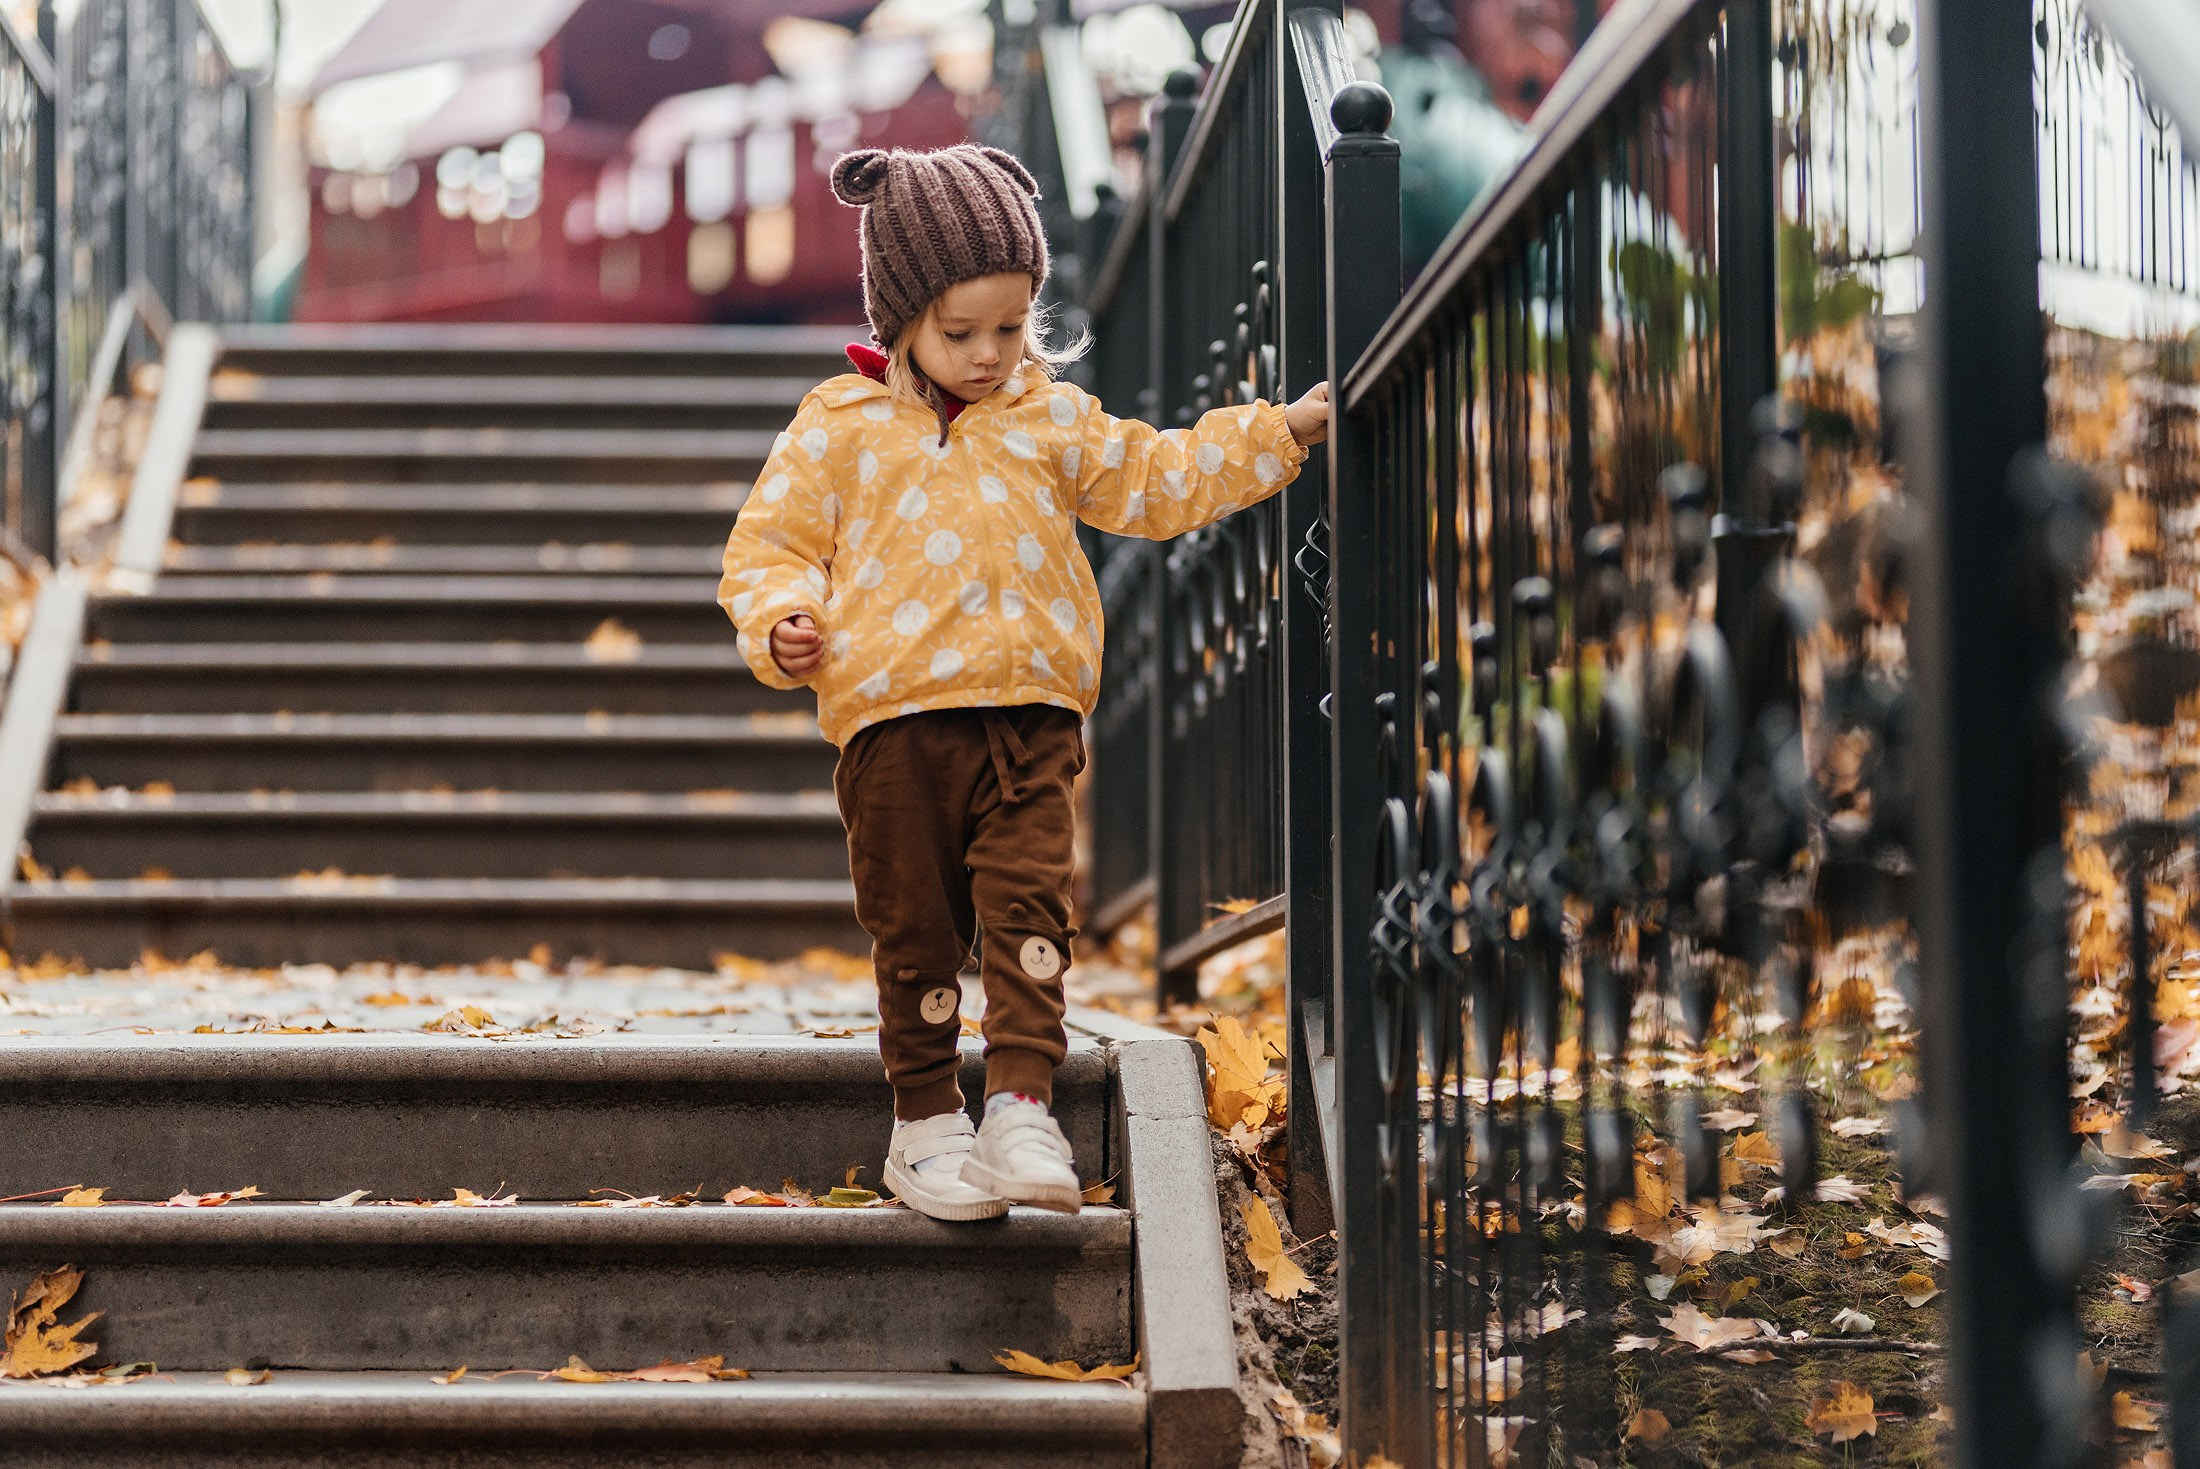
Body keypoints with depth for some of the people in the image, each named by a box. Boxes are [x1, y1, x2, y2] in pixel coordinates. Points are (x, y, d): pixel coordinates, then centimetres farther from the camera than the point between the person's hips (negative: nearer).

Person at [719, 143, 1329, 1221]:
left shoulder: (1049, 420, 13)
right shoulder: (838, 430, 5)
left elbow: (1160, 481, 20)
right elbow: (770, 546, 7)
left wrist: (1283, 433, 15)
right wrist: (783, 622, -14)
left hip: (1029, 714, 2)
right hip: (893, 721, -2)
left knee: (1027, 907, -10)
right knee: (916, 930, 3)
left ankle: (1020, 1106, -12)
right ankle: (925, 1122, 12)